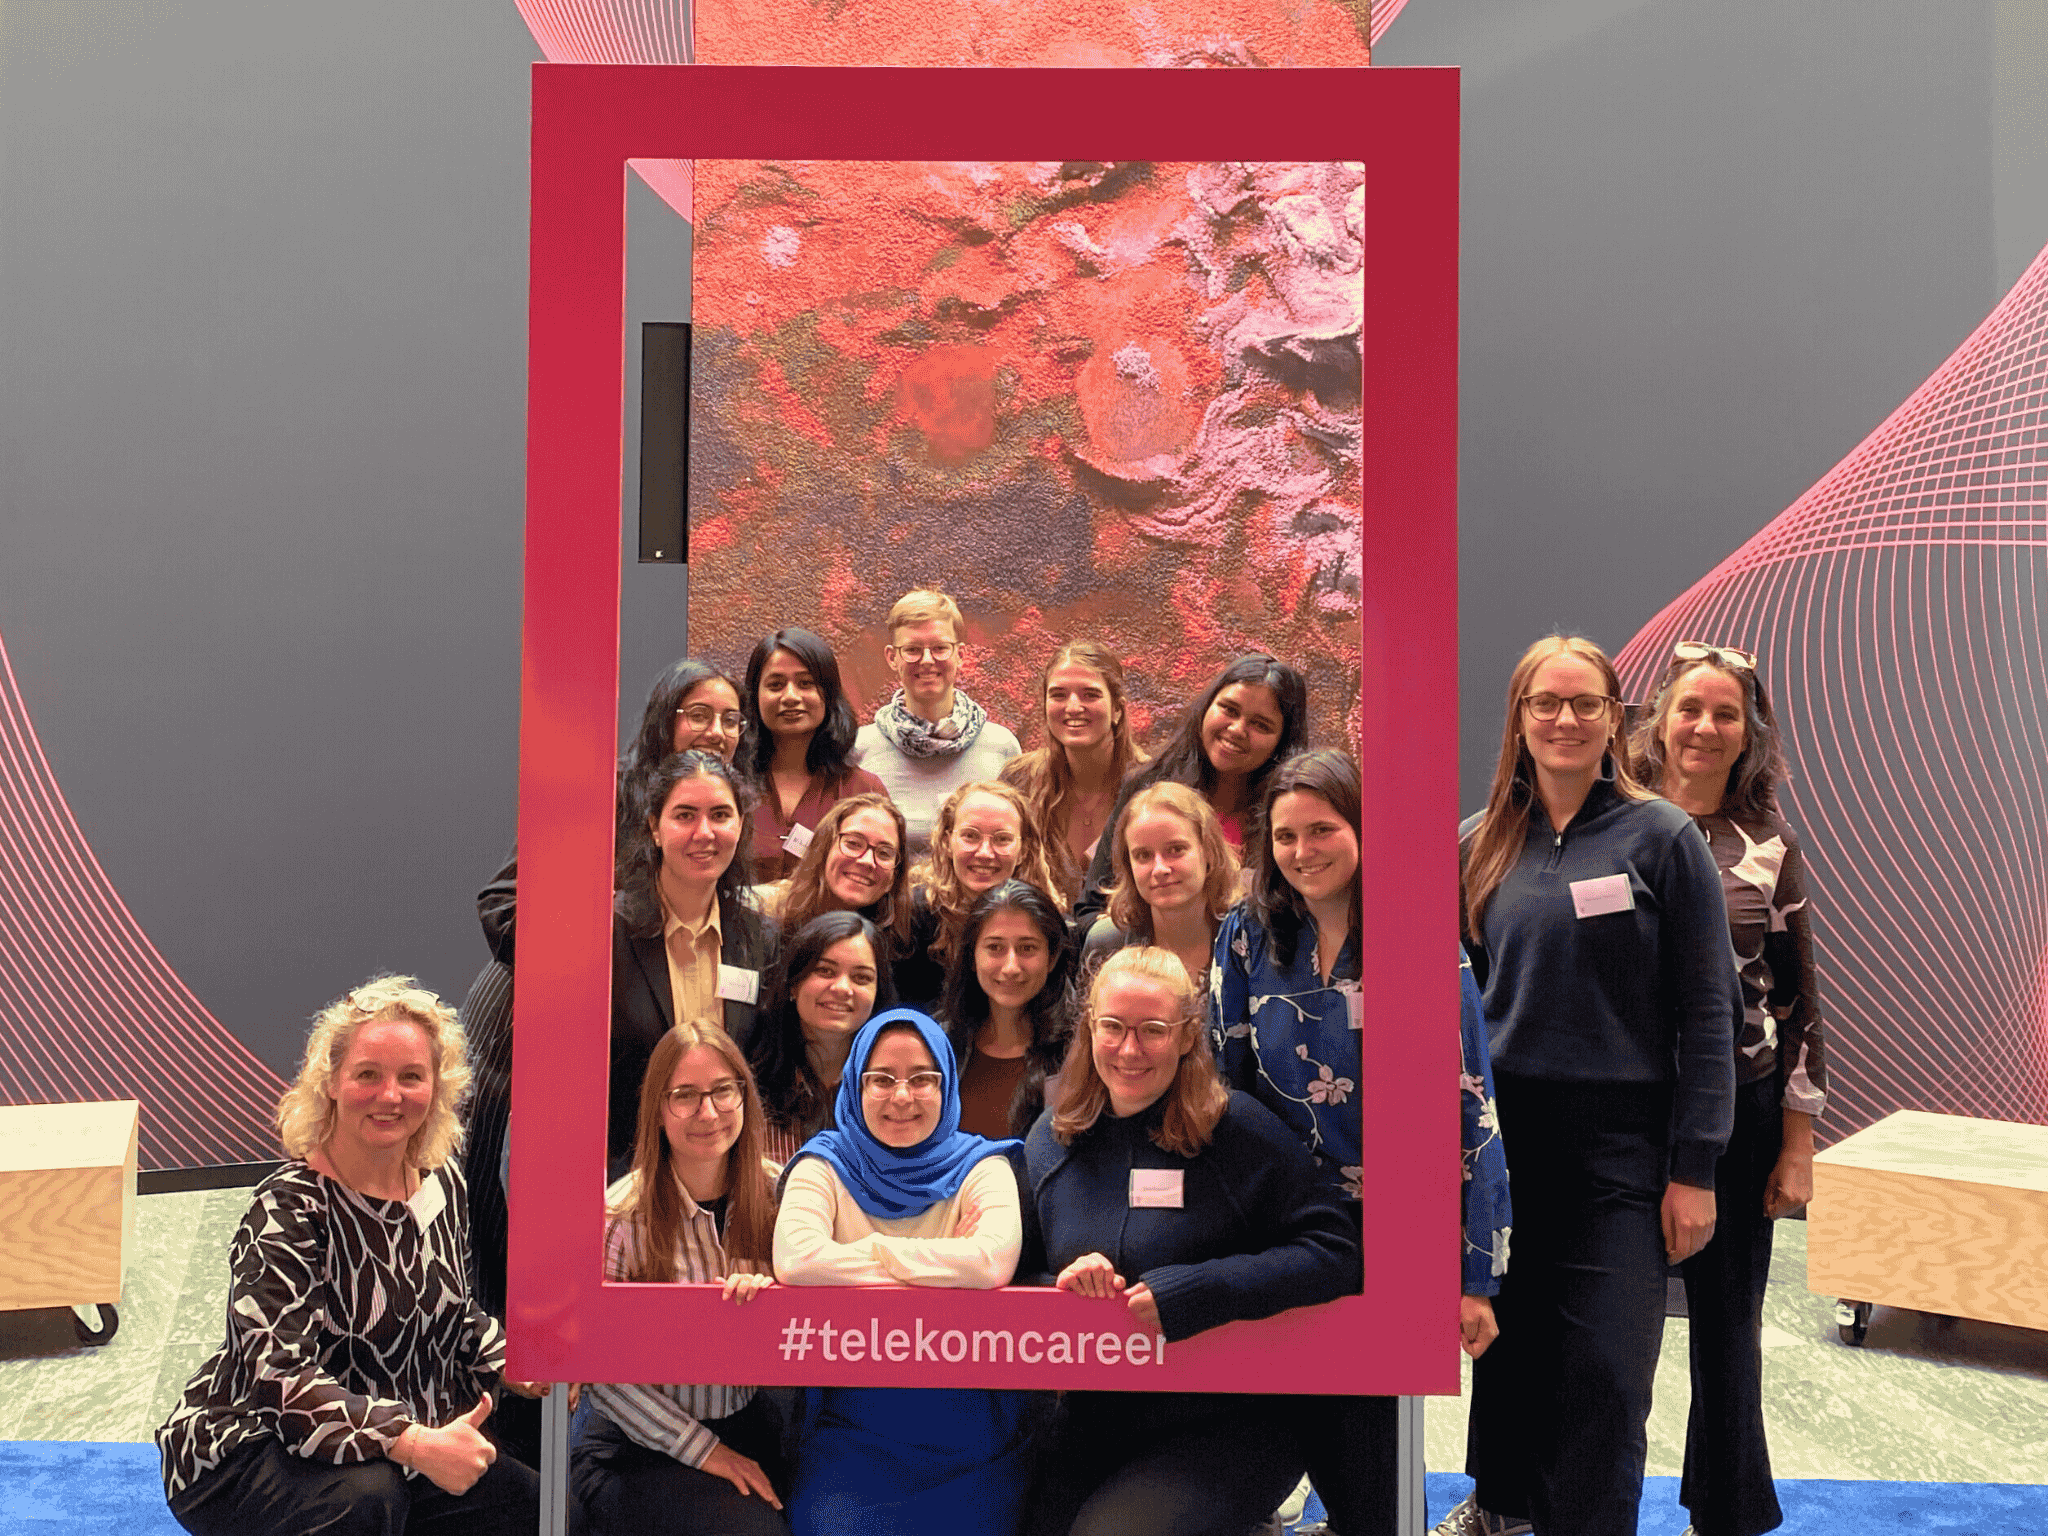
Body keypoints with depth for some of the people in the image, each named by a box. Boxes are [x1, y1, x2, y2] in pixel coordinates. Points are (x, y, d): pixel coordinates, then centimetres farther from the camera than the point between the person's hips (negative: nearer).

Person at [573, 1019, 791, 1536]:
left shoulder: (775, 1192, -1)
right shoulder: (621, 1216, -12)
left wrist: (772, 1288, -18)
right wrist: (702, 1449, -13)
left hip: (751, 1426, 4)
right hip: (637, 1449, -3)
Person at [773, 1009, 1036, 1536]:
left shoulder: (980, 1167, 2)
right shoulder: (825, 1165, 3)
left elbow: (994, 1260, -19)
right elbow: (795, 1260, -18)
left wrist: (875, 1249, -11)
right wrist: (944, 1269, -13)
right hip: (850, 1425, 0)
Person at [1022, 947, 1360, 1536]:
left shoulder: (1237, 1128, -8)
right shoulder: (1050, 1141, 7)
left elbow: (1333, 1251, -14)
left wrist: (1191, 1292, -21)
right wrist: (1068, 1275, -11)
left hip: (1231, 1426, -3)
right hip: (1094, 1425, 3)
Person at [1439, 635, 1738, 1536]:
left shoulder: (1661, 837, -4)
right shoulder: (1480, 844, 6)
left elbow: (1706, 1013, -5)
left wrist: (1693, 1168, -8)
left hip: (1619, 1137, -3)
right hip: (1501, 1132, 3)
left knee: (1602, 1369, -2)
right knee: (1508, 1340, 14)